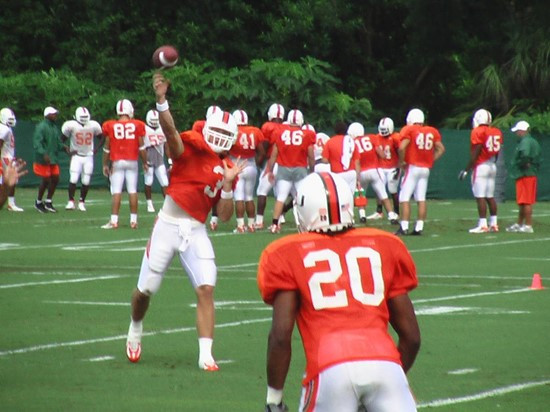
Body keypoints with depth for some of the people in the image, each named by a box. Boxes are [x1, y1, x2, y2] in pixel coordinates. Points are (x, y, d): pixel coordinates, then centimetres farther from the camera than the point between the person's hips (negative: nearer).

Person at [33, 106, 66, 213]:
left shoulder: (55, 128, 12)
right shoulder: (41, 127, -15)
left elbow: (58, 142, 19)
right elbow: (37, 143, -21)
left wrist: (64, 148, -1)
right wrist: (44, 154, -31)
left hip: (53, 159, 8)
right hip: (43, 160, -8)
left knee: (55, 179, 6)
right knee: (46, 180, -3)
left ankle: (48, 202, 19)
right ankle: (38, 202, 15)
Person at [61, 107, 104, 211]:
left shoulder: (93, 125, -4)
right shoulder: (71, 125, -11)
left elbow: (102, 138, 12)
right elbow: (62, 140, 1)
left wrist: (96, 149, 0)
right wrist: (68, 151, -8)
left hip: (88, 156, 2)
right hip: (76, 156, -2)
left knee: (86, 182, 2)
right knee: (73, 179, -14)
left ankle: (82, 202, 15)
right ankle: (71, 201, -6)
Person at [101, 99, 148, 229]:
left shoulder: (111, 126, -3)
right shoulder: (137, 125, -3)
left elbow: (107, 147, 2)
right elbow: (141, 146, 0)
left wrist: (105, 164, 12)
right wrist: (145, 162, 11)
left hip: (117, 162, 0)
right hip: (132, 161, 0)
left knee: (116, 191, -2)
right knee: (132, 190, 6)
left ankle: (114, 220, -8)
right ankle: (133, 220, 7)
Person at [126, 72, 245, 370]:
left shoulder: (228, 169, 8)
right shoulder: (191, 147, -5)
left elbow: (224, 216, 7)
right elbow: (170, 131, -28)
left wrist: (228, 184, -7)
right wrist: (161, 100, -44)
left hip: (196, 232, 3)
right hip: (169, 225, -3)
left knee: (206, 289, -11)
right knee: (146, 289, 5)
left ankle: (206, 354, -12)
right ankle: (135, 329, 37)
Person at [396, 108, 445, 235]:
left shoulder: (409, 130, -6)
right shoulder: (432, 132, 10)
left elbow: (402, 147, -18)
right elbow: (441, 149, 12)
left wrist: (401, 162, -5)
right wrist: (431, 160, 14)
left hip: (412, 167, -5)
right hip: (426, 169, 5)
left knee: (405, 198, -3)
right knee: (421, 199, 7)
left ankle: (404, 227, -11)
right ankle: (419, 227, 4)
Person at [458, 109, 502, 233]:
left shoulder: (478, 132, -11)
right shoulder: (496, 132, 9)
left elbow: (475, 154, -14)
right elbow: (496, 152, 12)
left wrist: (466, 169, -10)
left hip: (480, 166, -7)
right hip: (492, 166, 7)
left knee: (480, 197, -6)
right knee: (490, 196, 13)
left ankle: (483, 225, -10)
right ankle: (493, 223, 14)